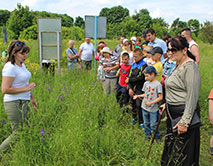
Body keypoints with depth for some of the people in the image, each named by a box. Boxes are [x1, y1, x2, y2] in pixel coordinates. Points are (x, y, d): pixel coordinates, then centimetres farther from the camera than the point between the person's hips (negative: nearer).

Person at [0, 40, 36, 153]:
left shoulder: (22, 65, 11)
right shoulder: (10, 67, -17)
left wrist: (32, 98, 25)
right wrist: (26, 89, -19)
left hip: (23, 103, 9)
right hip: (14, 104, -9)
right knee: (18, 133, -2)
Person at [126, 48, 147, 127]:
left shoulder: (144, 65, -9)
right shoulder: (133, 65, 10)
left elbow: (140, 77, -17)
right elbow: (129, 77, 6)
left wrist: (129, 80, -8)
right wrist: (130, 88, -4)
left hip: (139, 89, -6)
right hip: (132, 88, 6)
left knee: (139, 105, -7)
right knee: (133, 103, 14)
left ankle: (141, 121, 5)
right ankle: (134, 117, 33)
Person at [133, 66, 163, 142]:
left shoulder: (158, 84, -14)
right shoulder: (146, 83, 4)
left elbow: (160, 97, -14)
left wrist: (151, 103, -20)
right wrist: (138, 96, 2)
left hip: (153, 109, -6)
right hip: (144, 107, 6)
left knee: (153, 125, 2)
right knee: (146, 123, 17)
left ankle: (157, 137, 21)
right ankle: (147, 135, 33)